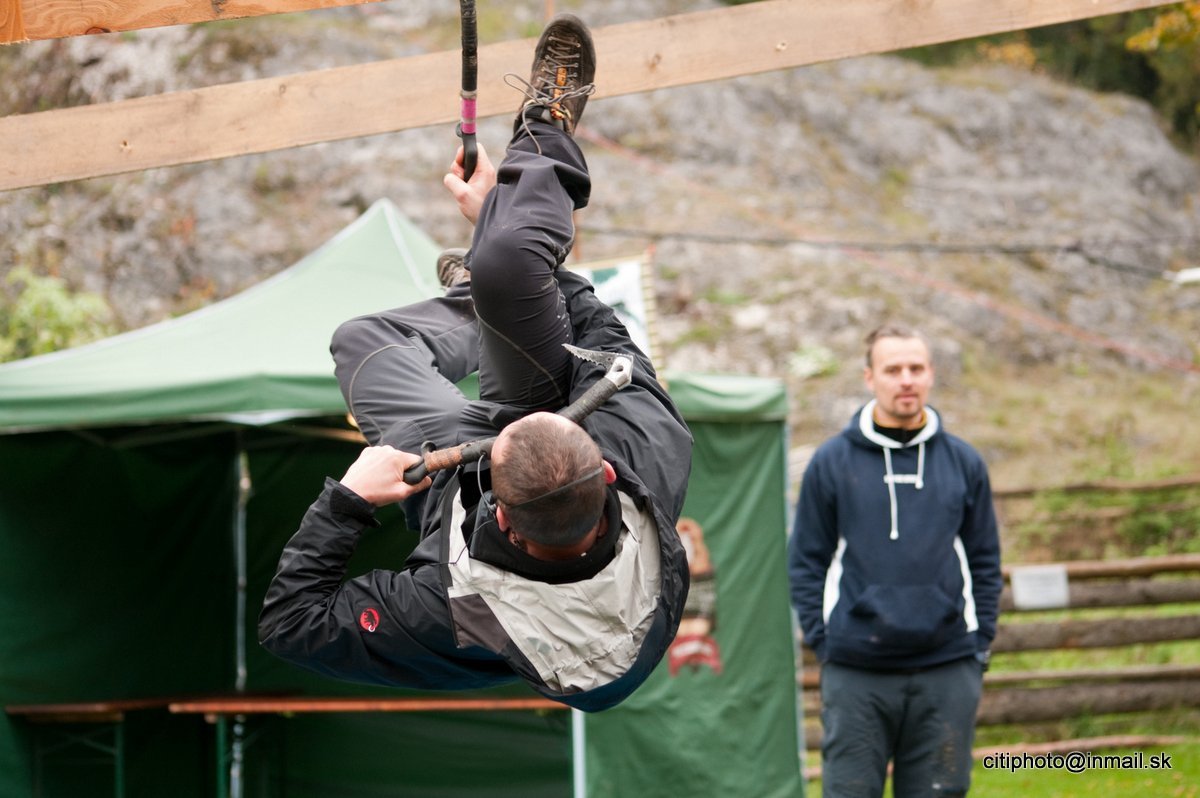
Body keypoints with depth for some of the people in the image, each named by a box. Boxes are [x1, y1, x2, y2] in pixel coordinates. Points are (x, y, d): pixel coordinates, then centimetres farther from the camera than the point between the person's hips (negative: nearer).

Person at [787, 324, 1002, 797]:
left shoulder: (963, 463, 9)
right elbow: (805, 563, 5)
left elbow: (985, 562, 13)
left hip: (947, 671, 2)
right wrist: (823, 643, -3)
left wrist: (979, 647, 5)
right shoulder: (831, 462, 3)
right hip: (855, 675, -2)